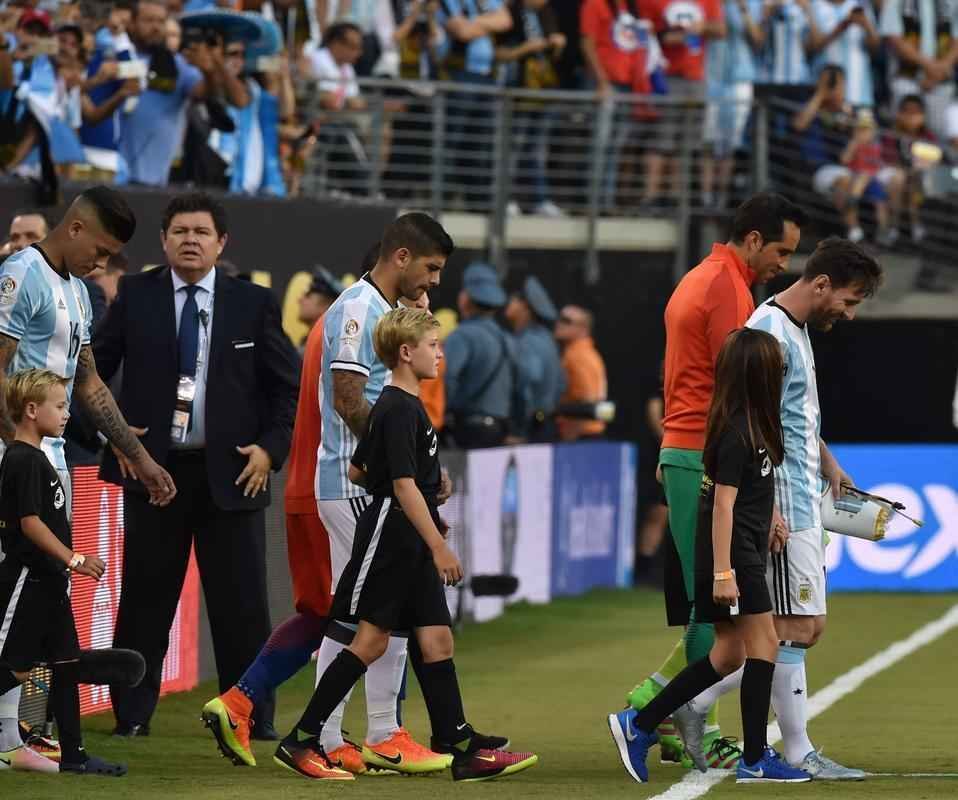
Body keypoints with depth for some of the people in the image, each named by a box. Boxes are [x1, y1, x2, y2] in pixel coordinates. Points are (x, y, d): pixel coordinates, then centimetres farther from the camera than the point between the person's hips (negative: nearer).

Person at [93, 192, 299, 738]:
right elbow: (94, 369, 10)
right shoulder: (136, 295, 4)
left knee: (242, 603, 2)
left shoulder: (254, 303, 3)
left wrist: (271, 448, -4)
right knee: (146, 599, 4)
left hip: (231, 472, 0)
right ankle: (132, 715, 12)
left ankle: (253, 719, 9)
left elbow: (290, 386, 8)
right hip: (152, 465, 0)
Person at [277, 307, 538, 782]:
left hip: (411, 547, 10)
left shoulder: (393, 406, 15)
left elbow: (356, 471, 22)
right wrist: (438, 546, -23)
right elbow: (404, 484, -22)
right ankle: (301, 741, -2)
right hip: (390, 538, -10)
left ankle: (462, 751, 2)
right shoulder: (400, 411, -16)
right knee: (370, 640, -6)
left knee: (437, 640, 4)